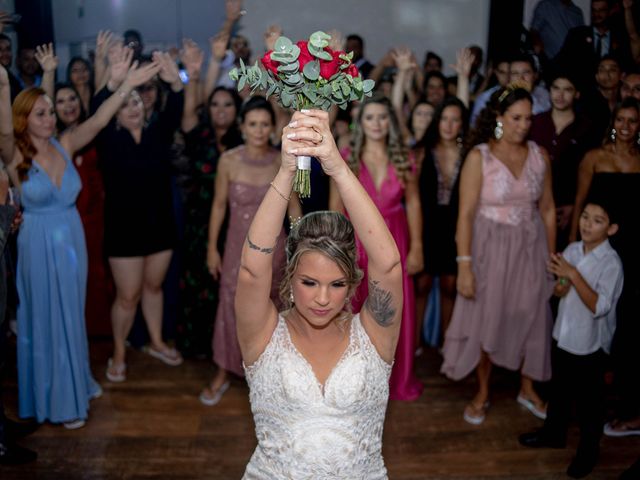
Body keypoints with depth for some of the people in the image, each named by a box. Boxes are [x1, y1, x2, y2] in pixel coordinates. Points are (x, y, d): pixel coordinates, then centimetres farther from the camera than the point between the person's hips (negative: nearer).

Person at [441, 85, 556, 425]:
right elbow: (465, 214, -13)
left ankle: (527, 388, 34)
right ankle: (482, 393, 26)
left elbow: (547, 209, 6)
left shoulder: (539, 156, 1)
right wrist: (464, 264, -18)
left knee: (530, 318, 12)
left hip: (530, 247, 3)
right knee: (485, 319, 7)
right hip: (490, 248, -3)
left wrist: (552, 256, 5)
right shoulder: (479, 157, -10)